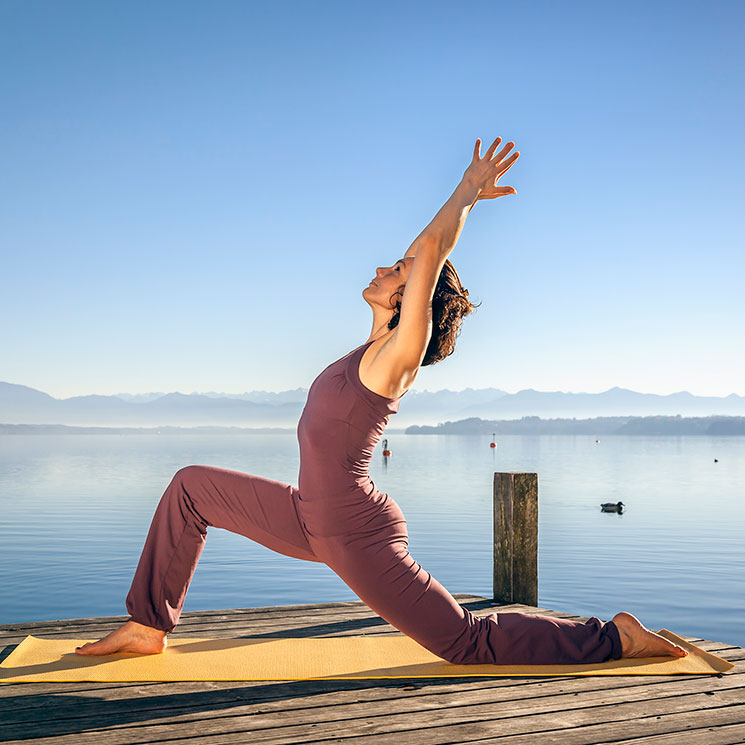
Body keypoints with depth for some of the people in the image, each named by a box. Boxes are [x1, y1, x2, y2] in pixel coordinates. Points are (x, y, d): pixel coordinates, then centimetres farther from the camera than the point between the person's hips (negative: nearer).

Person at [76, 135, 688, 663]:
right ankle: (150, 626, 19)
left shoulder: (398, 355, -16)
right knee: (191, 487, 11)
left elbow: (430, 251, -23)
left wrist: (467, 192, -8)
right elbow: (424, 252, 19)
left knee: (470, 644, 0)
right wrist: (467, 197, 19)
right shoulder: (379, 347, 7)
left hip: (357, 535, -9)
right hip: (314, 519, 9)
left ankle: (615, 637, 14)